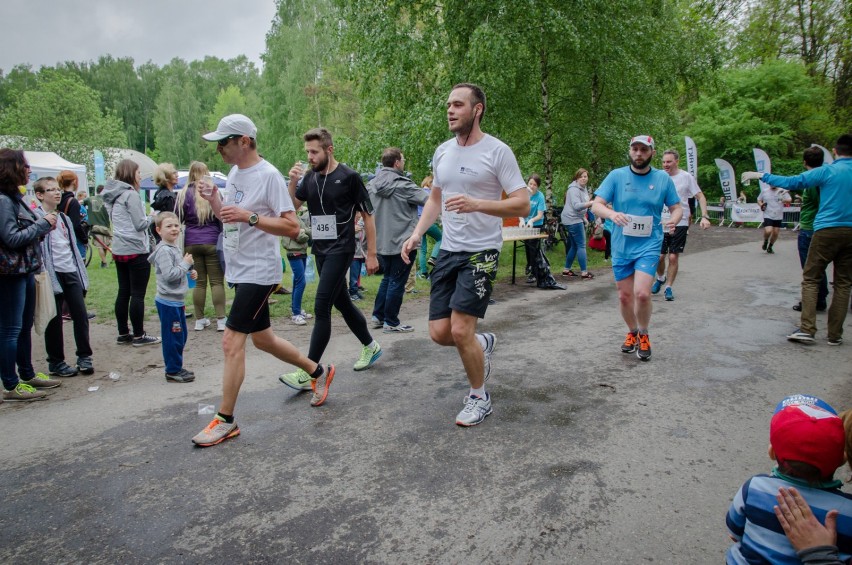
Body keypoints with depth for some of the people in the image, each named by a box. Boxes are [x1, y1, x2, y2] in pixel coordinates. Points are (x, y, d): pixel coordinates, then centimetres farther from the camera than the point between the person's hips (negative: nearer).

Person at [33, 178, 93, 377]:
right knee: (55, 320, 4)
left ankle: (84, 356, 15)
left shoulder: (64, 218, 16)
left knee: (81, 315, 4)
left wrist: (82, 274, 16)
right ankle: (56, 362, 16)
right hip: (53, 276, -6)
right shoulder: (36, 217, -6)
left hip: (71, 273, 6)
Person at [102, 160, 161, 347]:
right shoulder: (131, 194, -12)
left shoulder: (114, 196, 14)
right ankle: (139, 336, 0)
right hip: (136, 250, -9)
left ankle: (123, 333, 17)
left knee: (123, 292, 12)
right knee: (138, 294, -4)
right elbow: (140, 224, -14)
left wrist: (147, 218, 16)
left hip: (119, 250, 9)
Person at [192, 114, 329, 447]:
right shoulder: (234, 172, 11)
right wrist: (213, 199, 2)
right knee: (261, 339, 18)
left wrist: (249, 216, -26)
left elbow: (292, 227, -19)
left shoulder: (268, 175, -15)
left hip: (259, 272, -9)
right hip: (239, 270, 10)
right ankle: (318, 372, 36)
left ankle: (225, 420, 4)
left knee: (231, 341, -9)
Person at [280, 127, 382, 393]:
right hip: (320, 249, 7)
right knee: (342, 303, 15)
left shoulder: (349, 177, -8)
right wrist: (292, 181, -12)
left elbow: (367, 216, -5)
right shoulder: (310, 177, 8)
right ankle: (370, 346, 34)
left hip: (341, 249, -7)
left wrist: (371, 254, -7)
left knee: (321, 306, -11)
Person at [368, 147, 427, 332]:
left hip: (381, 242, 7)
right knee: (397, 282, 3)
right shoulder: (402, 185, -15)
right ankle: (391, 322, 9)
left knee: (387, 278, 22)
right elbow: (428, 201, -16)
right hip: (402, 242, -7)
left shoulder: (371, 185, 6)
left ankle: (378, 316, 25)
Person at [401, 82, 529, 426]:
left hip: (481, 252, -6)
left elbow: (522, 205, -13)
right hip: (448, 250, 6)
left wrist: (476, 204, -28)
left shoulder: (497, 151, -9)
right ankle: (483, 343, 36)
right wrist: (417, 233, 6)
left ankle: (479, 398, 13)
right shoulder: (442, 152, 10)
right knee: (439, 333, 3)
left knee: (460, 331, -12)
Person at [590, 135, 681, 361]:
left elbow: (677, 207, 10)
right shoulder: (616, 176, -1)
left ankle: (643, 335, 10)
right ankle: (632, 332, 35)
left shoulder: (663, 178, 2)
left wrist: (673, 220, -14)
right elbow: (596, 205, -7)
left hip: (649, 245, -1)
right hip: (621, 247, 1)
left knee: (642, 293, -17)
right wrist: (612, 214, -28)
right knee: (625, 296, 9)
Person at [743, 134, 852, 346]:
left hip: (827, 230, -3)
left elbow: (792, 182, -5)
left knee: (810, 279, 3)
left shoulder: (827, 171, -4)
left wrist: (761, 176, 3)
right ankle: (835, 335, 10)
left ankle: (807, 329, -7)